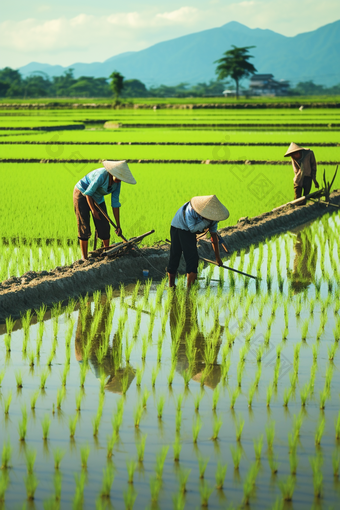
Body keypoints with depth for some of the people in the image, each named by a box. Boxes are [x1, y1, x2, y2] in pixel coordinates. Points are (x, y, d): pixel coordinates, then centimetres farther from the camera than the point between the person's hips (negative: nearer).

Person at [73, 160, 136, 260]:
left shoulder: (116, 183, -12)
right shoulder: (102, 176, -34)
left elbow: (115, 203, -7)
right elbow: (88, 193, -24)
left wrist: (118, 225, -7)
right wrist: (93, 210, -18)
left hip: (97, 198, 6)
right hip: (82, 194, -6)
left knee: (104, 226, 1)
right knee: (84, 227, -9)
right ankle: (84, 257, -5)